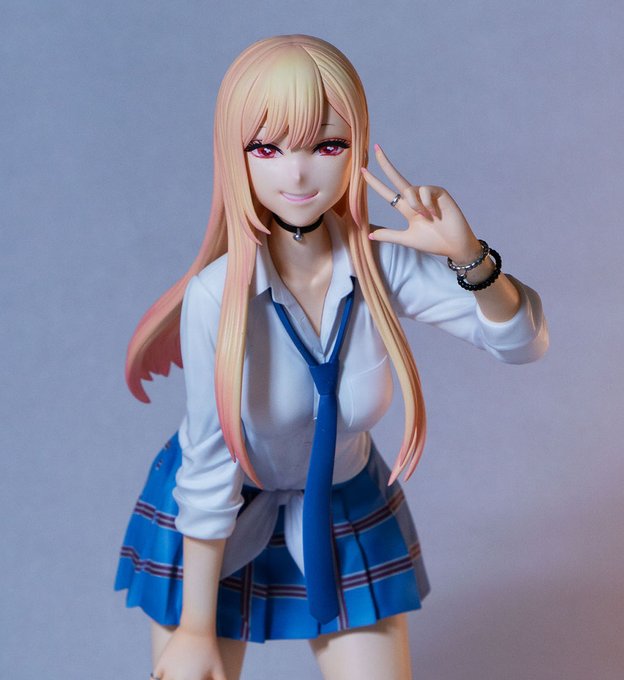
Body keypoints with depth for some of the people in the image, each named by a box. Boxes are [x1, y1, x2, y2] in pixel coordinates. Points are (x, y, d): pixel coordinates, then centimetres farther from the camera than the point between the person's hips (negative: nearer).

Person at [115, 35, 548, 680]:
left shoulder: (383, 263, -19)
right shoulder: (218, 296, -27)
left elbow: (522, 341, -13)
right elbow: (209, 471, -20)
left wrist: (469, 256, -32)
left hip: (348, 517, 3)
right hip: (218, 524, -2)